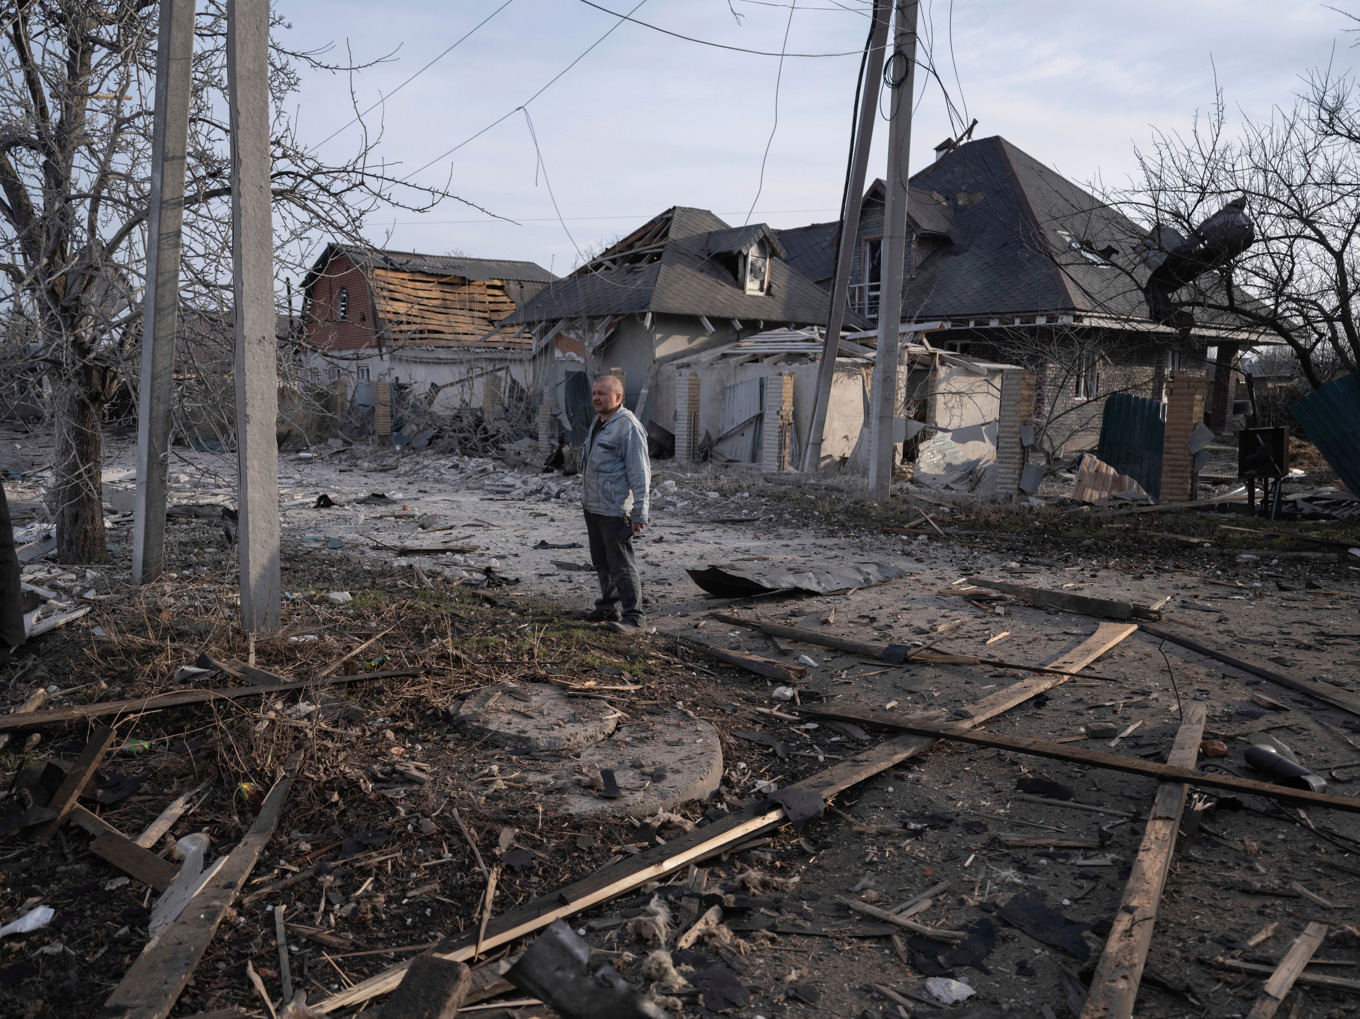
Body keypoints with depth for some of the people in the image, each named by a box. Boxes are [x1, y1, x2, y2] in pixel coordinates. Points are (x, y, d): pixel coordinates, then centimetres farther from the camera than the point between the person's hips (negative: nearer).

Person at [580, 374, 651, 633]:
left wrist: (639, 513, -21)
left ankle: (634, 618, -1)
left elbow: (639, 474, -18)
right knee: (602, 563, 17)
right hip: (593, 507, 9)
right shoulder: (597, 424, 16)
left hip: (615, 510, -9)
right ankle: (609, 608, 29)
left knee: (621, 565, -7)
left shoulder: (629, 427, -14)